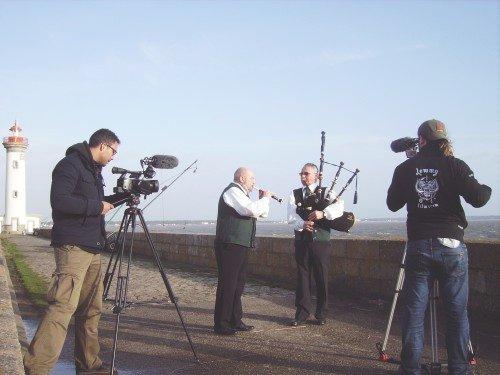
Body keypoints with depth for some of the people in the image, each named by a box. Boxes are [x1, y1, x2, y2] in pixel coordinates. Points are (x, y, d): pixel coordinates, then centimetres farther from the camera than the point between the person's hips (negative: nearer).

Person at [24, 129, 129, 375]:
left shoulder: (94, 170, 21)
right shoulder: (70, 165, -8)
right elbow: (59, 201, -19)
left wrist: (122, 196, 22)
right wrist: (97, 206, -14)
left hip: (92, 248, 10)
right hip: (73, 246, -10)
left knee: (91, 308, 9)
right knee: (64, 304, -18)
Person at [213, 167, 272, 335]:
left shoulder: (240, 194, 23)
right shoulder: (232, 191, -10)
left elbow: (262, 213, 27)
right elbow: (251, 210, -25)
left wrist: (263, 200, 10)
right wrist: (265, 199, -9)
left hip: (239, 246, 11)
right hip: (230, 245, -11)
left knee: (238, 283, 15)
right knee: (227, 284, -8)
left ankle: (235, 321, 24)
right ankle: (221, 325, -5)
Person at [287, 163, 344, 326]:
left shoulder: (326, 193, 5)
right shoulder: (295, 195, 11)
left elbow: (339, 207, -13)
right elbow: (291, 216, -4)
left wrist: (323, 213, -30)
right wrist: (303, 224, -24)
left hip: (321, 241, -2)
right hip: (302, 241, 2)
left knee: (322, 278, 3)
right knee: (302, 277, 4)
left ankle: (321, 314, 15)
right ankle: (302, 313, 12)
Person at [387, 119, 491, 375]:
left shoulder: (404, 169, 4)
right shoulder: (455, 166, -2)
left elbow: (392, 204, 13)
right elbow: (478, 198, -9)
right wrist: (487, 190, 13)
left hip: (418, 246, 1)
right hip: (452, 246, -1)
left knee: (413, 312, 6)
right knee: (457, 313, 7)